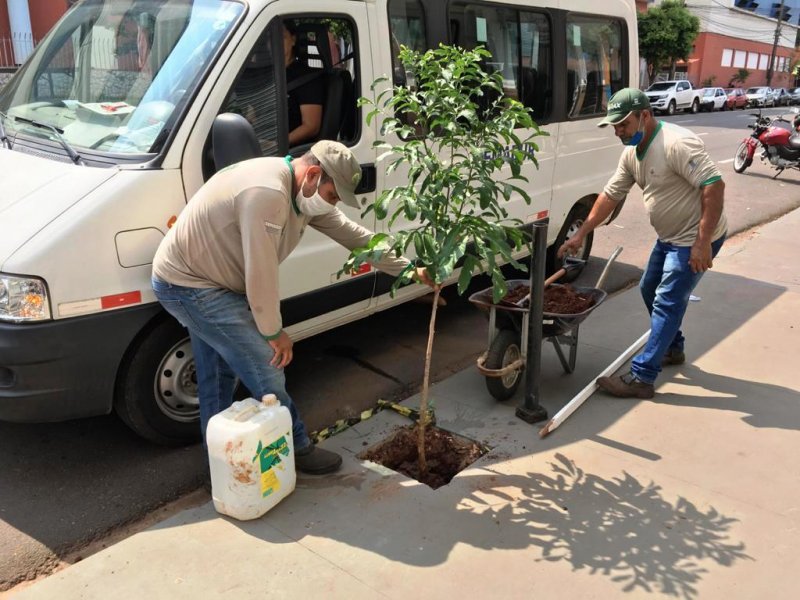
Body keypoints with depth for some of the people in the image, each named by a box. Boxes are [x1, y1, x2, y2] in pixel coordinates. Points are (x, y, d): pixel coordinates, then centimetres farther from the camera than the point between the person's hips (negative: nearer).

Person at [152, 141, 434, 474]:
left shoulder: (306, 195, 1)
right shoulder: (267, 193, -31)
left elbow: (354, 235, 7)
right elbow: (260, 272, -29)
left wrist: (409, 269, 7)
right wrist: (274, 332, -16)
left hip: (192, 279, 10)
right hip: (188, 285, -10)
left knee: (218, 377, 19)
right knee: (267, 369, -6)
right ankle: (297, 450, 12)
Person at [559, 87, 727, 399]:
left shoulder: (677, 143, -27)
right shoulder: (631, 153, 2)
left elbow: (714, 185, -30)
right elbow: (610, 194, 8)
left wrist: (702, 242, -32)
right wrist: (580, 234, 5)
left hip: (695, 240, -9)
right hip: (668, 237, 10)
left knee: (667, 303, -9)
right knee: (650, 290, 21)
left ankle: (641, 378, -5)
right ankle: (672, 349, 40)